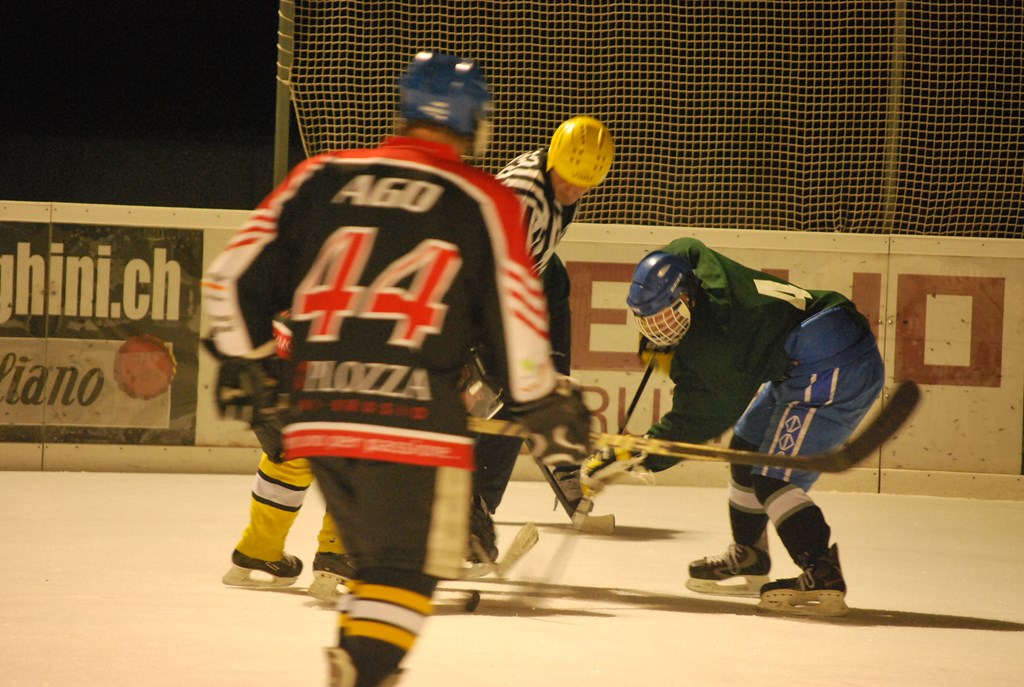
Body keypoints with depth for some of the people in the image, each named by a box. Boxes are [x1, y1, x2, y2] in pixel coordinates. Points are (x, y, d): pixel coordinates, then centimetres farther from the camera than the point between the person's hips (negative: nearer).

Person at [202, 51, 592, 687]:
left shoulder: (322, 177, 9)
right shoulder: (485, 204, 1)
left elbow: (234, 278, 8)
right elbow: (515, 324, 0)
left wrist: (247, 365, 22)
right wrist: (549, 409, 14)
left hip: (317, 415, 4)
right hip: (414, 420, -4)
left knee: (374, 556, 22)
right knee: (406, 569, 1)